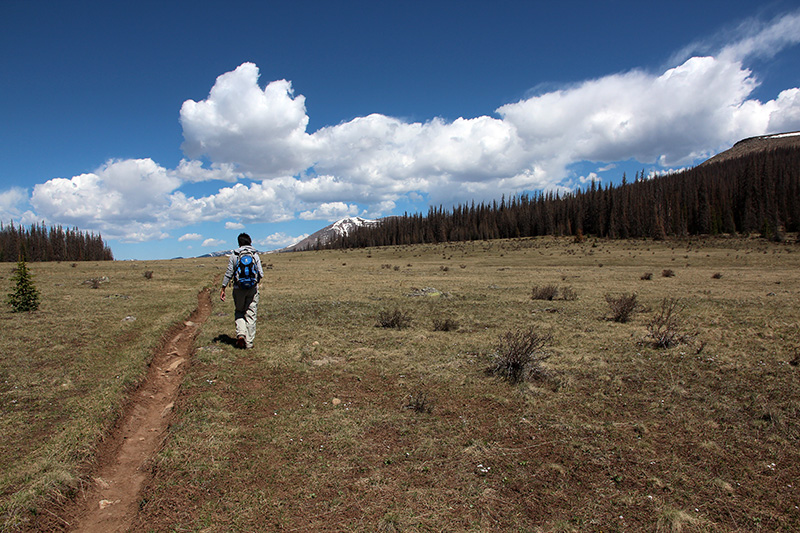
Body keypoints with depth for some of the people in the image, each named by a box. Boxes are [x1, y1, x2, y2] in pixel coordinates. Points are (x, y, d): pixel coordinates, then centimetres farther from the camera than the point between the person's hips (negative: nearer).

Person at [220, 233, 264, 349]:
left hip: (239, 288, 0)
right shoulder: (255, 255, 0)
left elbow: (228, 274, -3)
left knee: (239, 312, 18)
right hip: (253, 288, 0)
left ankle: (241, 333, -3)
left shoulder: (234, 256, -1)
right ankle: (249, 342, 7)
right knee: (251, 315, 6)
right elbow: (261, 274, -3)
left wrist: (223, 289, 4)